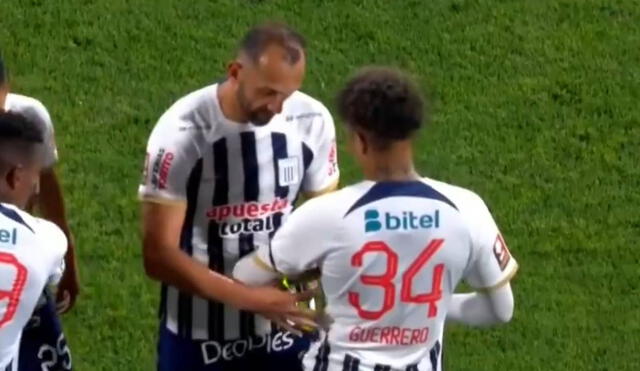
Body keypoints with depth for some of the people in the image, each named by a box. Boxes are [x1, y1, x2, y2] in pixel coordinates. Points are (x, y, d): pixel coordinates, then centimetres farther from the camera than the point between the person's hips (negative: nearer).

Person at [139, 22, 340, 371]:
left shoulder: (312, 121, -9)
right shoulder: (184, 133, -21)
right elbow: (159, 255, -21)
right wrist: (249, 297, -31)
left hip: (283, 325, 3)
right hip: (201, 333, -3)